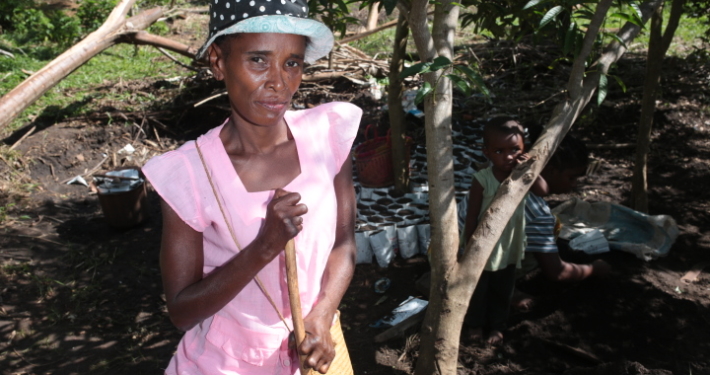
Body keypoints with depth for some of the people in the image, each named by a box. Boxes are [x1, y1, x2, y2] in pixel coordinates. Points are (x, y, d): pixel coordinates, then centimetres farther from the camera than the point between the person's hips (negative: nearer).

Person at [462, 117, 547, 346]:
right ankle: (476, 324, 40)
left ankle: (497, 326, 42)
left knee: (503, 292, 21)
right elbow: (472, 217, -15)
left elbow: (542, 190, -29)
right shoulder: (482, 180, -22)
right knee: (478, 290, 17)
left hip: (509, 249, 3)